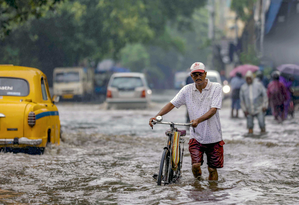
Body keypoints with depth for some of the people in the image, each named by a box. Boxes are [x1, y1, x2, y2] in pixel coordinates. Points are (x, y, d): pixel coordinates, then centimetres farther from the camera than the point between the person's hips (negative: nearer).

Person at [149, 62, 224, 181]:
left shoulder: (216, 88, -5)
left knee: (212, 169, 1)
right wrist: (157, 116, -13)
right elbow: (172, 104, 2)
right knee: (196, 164, -12)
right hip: (196, 136, 2)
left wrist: (198, 120, -32)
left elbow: (213, 110, -16)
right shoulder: (187, 90, 3)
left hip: (213, 136, -1)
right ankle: (197, 180, 19)